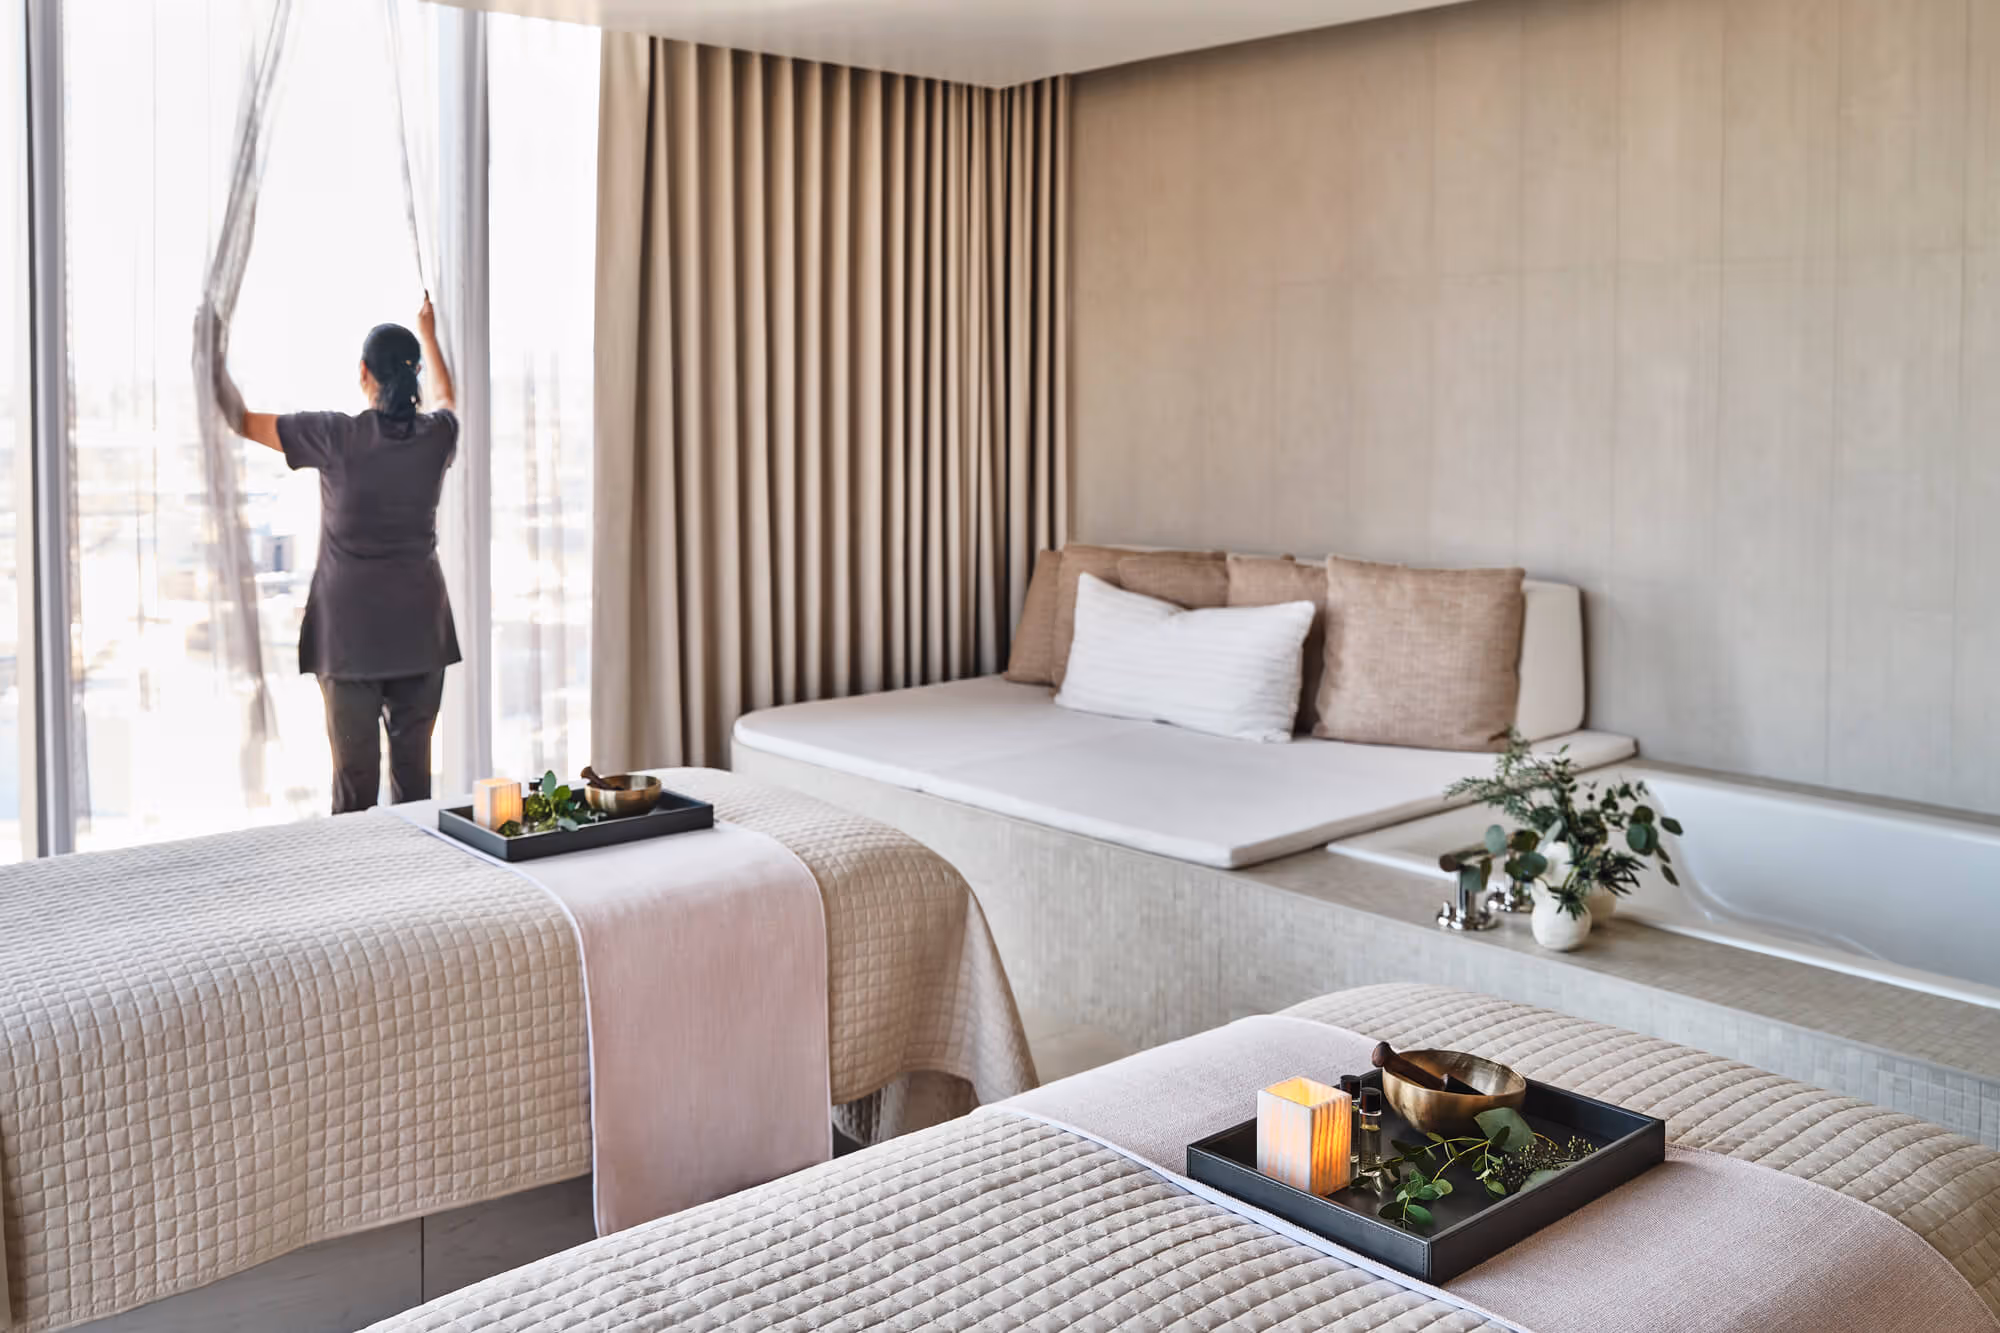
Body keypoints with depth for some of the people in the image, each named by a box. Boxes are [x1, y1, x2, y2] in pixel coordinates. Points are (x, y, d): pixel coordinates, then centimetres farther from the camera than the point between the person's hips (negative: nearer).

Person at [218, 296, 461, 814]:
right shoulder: (437, 435, -1)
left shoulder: (338, 436, -11)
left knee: (355, 771, 2)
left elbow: (242, 421, 0)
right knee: (414, 766, 8)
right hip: (420, 627, 3)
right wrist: (428, 334, 41)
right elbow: (443, 398, 24)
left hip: (351, 628, -3)